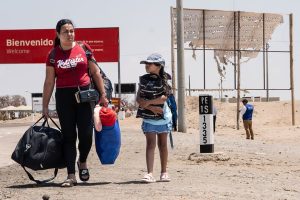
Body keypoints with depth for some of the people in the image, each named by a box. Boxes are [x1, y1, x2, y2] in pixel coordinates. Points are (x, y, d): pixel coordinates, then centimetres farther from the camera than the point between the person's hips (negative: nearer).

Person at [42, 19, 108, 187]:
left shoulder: (83, 48, 3)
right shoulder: (53, 55, 2)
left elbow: (95, 72, 8)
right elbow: (49, 81, 5)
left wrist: (103, 94, 5)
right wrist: (45, 106, 3)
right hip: (64, 96, 0)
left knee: (86, 134, -5)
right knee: (69, 136, 1)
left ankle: (82, 162, 25)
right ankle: (71, 176, 4)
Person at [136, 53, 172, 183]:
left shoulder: (164, 80, -5)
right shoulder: (143, 79, 2)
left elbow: (163, 98, -16)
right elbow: (139, 99, -3)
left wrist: (147, 102, -17)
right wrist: (151, 107, -16)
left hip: (163, 116, -1)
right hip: (149, 118, 1)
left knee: (162, 144, 10)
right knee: (150, 143, -9)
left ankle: (164, 172, 20)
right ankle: (150, 174, -16)